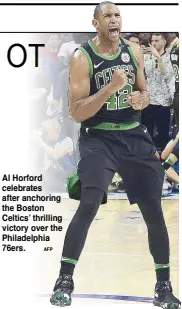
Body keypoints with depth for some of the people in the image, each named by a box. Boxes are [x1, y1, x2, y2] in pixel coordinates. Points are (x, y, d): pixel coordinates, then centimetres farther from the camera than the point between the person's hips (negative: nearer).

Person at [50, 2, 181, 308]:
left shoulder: (133, 51, 5)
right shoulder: (82, 58, -10)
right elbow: (76, 113, -15)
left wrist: (141, 99, -7)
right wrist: (110, 88, -25)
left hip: (134, 136, 5)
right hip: (98, 137, -5)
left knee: (154, 211, 3)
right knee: (89, 204, -23)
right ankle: (64, 281, -10)